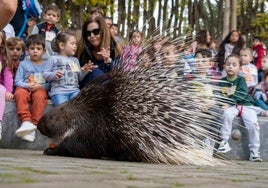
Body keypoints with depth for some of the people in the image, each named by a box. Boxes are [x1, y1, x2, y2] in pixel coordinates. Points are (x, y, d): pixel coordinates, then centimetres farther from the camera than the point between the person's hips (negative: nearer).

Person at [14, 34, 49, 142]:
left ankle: (34, 124, -40)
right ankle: (26, 121, -48)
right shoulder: (23, 64, 15)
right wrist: (27, 85, -14)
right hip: (25, 88, 1)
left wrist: (40, 86, -16)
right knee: (19, 93, -35)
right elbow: (17, 81, 5)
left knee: (40, 96, -37)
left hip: (40, 89, -1)